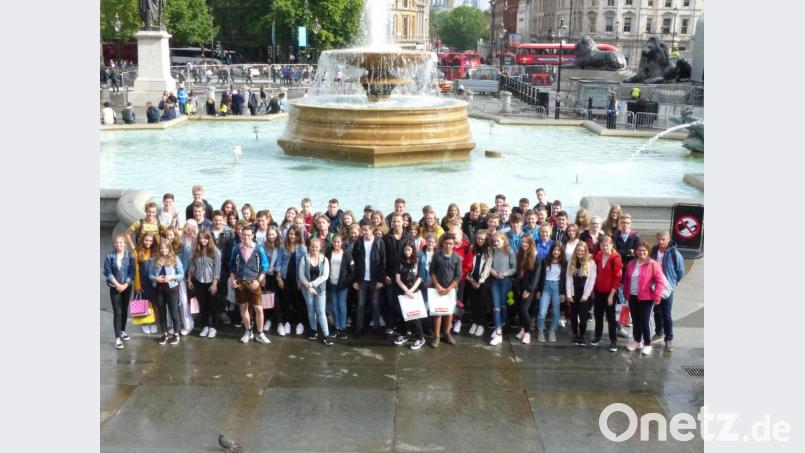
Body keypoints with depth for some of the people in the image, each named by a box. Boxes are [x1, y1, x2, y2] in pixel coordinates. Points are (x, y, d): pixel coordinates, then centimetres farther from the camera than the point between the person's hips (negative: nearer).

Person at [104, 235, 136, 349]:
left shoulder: (130, 255, -5)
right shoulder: (110, 256, -8)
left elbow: (132, 271, -5)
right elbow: (107, 272, -7)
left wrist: (125, 285, -13)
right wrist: (117, 284, -13)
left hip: (127, 287, 2)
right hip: (114, 288, -2)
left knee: (125, 310, 14)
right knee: (117, 312, -7)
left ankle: (123, 331, 33)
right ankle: (117, 338, -7)